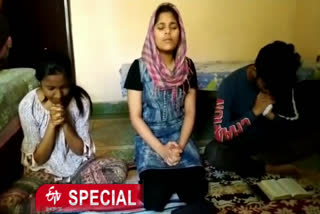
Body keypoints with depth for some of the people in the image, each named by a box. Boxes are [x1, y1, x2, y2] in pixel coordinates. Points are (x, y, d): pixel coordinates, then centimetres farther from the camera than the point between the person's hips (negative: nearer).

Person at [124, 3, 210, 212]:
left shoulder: (187, 66, 0)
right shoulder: (140, 67, -9)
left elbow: (190, 112, 1)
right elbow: (136, 117, -9)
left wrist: (180, 145, -14)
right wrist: (161, 149, -19)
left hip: (179, 136, 2)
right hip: (150, 138, -2)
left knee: (194, 193, -16)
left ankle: (174, 177, 18)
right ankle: (170, 177, 16)